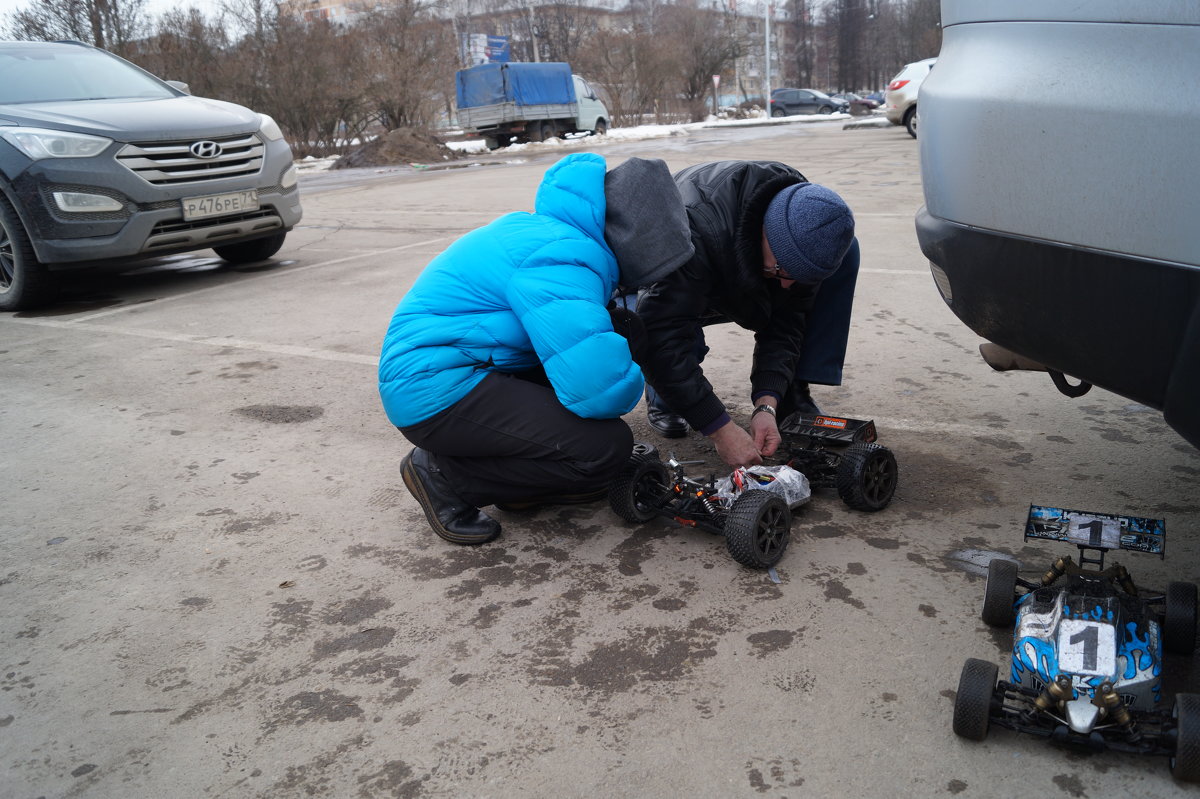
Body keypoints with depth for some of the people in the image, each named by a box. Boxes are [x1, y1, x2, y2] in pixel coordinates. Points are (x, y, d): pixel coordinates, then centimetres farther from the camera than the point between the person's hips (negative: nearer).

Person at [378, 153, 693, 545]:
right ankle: (444, 475, -3)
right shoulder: (562, 258, -23)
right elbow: (601, 391, -30)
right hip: (438, 392, -10)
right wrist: (627, 382, -7)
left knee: (624, 332, 6)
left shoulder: (546, 228, 9)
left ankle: (522, 480, 11)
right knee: (607, 446, -21)